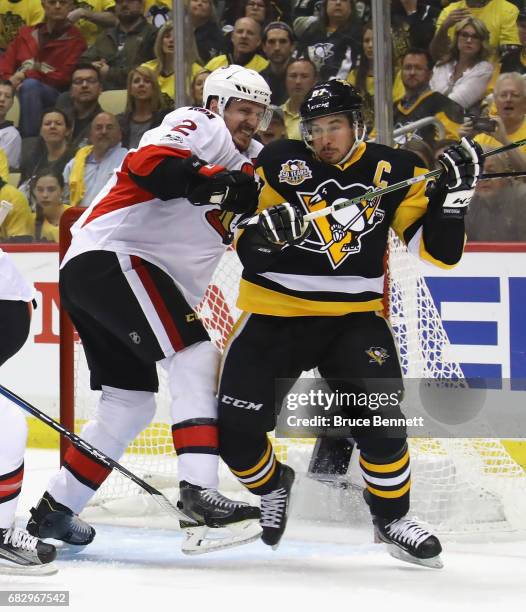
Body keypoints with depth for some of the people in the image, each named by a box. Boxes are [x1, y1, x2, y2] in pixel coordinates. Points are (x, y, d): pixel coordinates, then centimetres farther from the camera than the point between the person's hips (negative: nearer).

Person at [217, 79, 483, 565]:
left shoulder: (395, 172, -2)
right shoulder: (278, 163, -5)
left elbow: (436, 250, -5)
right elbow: (244, 243, -3)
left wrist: (454, 191, -18)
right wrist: (264, 230, -26)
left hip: (353, 316, 0)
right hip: (275, 313, 0)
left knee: (378, 416, -21)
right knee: (236, 429, -8)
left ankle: (391, 516, 2)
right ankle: (271, 488, 26)